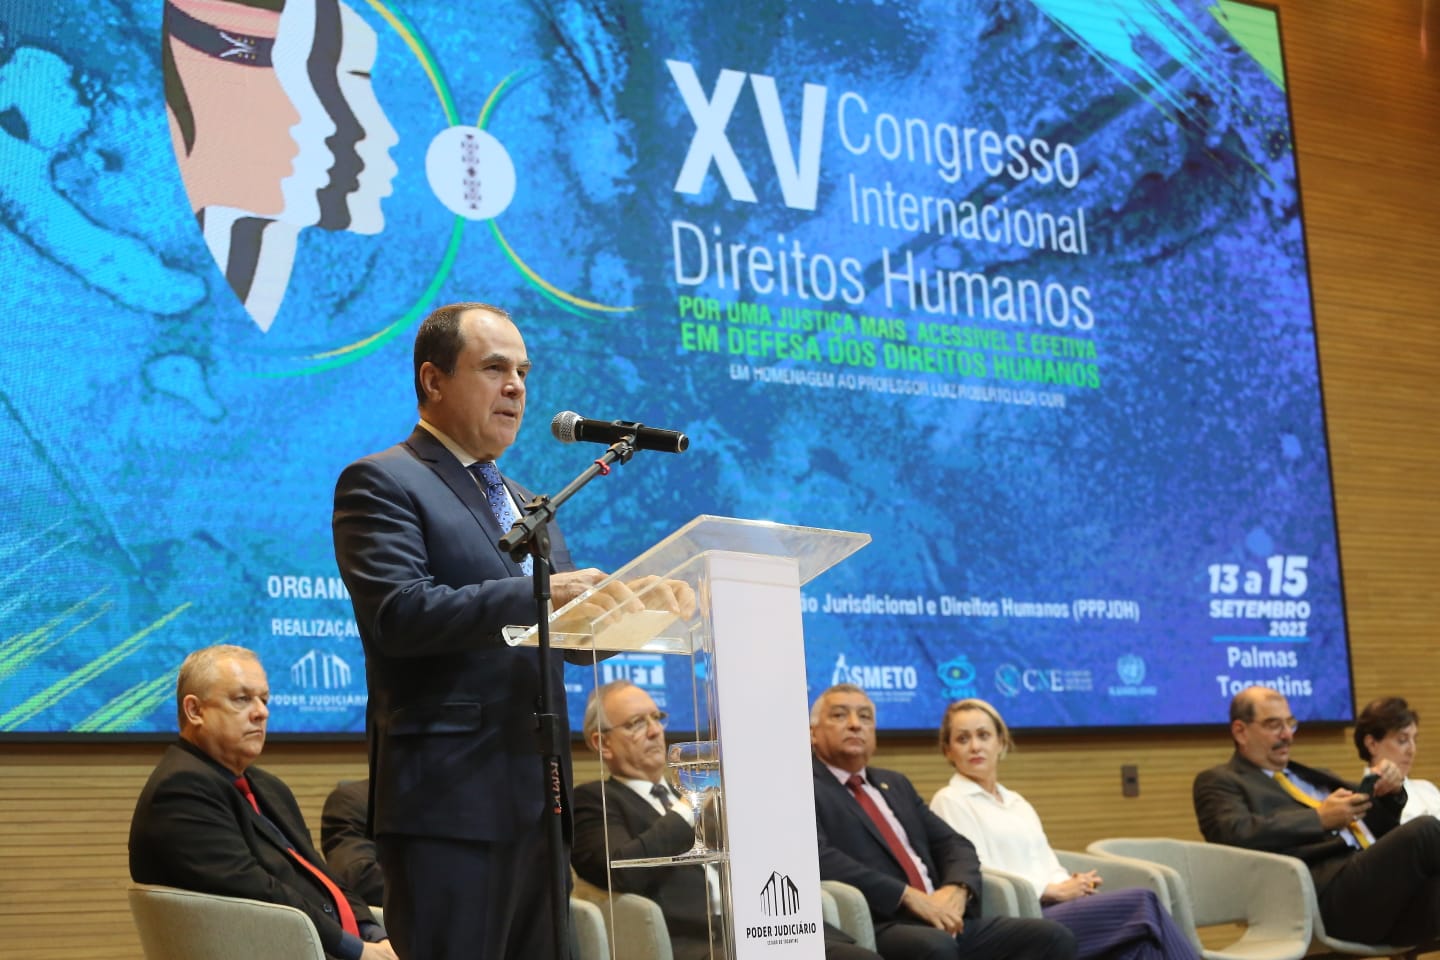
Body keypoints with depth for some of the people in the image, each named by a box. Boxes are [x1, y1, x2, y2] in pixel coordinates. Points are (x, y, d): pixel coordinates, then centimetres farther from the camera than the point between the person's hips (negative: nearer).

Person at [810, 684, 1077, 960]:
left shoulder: (894, 784, 26)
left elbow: (954, 844, 21)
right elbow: (821, 859, -14)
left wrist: (957, 889, -3)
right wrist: (909, 896, -18)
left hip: (942, 918, 8)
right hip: (878, 926, -7)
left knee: (1052, 937, -11)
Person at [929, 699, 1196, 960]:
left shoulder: (1017, 803, 26)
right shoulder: (950, 801, 2)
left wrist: (1071, 884, -5)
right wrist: (1056, 890, -10)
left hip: (1052, 908, 7)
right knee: (1141, 904, -23)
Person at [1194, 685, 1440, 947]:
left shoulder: (1309, 777, 31)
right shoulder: (1219, 781, 11)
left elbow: (1376, 829, 32)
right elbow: (1238, 834, -10)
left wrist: (1390, 793, 11)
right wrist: (1320, 818, -8)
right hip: (1327, 891, -7)